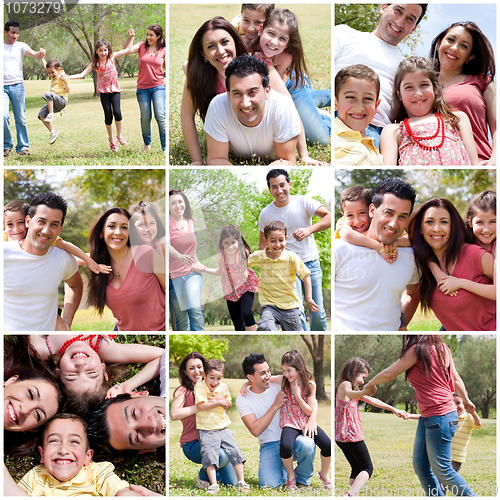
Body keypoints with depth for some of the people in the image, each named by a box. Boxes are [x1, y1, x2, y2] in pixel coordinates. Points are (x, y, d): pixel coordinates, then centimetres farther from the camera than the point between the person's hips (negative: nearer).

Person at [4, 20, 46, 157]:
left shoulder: (21, 46, 3)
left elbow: (33, 54, -14)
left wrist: (40, 54, -36)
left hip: (17, 86, 0)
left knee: (20, 118, 2)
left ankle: (23, 147, 12)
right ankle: (7, 145, 5)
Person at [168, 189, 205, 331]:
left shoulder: (190, 222, 10)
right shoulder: (168, 222, -7)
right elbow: (166, 245, -24)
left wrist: (198, 263, 8)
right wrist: (180, 256, -43)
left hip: (192, 273, 3)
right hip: (173, 275, -3)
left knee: (195, 310, -18)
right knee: (181, 319, 3)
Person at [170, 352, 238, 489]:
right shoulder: (183, 391, -7)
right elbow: (174, 414, -24)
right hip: (192, 443, -5)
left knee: (232, 482, -5)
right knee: (222, 456, -34)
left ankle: (214, 473, 28)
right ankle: (203, 475, -2)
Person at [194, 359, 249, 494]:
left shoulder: (223, 387, 9)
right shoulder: (200, 386, -6)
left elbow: (229, 404, 16)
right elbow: (201, 406, -17)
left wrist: (222, 399, -6)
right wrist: (218, 402, -16)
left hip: (223, 427, 5)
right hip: (206, 430, -4)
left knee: (235, 451, -4)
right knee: (209, 455, -18)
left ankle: (241, 482, 2)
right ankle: (213, 484, -18)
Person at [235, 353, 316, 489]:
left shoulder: (279, 385, 0)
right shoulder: (242, 400, -3)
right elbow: (255, 430, -14)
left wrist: (312, 420, -18)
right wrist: (275, 406, -16)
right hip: (269, 446, -1)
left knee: (307, 445, -35)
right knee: (270, 485, -27)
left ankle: (302, 480, -2)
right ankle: (283, 471, 12)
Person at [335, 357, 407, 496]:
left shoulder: (346, 385, 18)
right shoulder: (345, 384, -12)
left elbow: (371, 401, 21)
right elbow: (350, 393, -40)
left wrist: (393, 409, 20)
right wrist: (364, 392, -61)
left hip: (340, 437, 9)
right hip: (352, 435, -9)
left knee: (356, 469, 15)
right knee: (367, 468, -3)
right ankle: (351, 494, -21)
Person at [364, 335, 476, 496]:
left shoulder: (417, 350, -15)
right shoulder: (442, 348, 8)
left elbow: (388, 374, -7)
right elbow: (456, 378, 18)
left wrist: (370, 384, 13)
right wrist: (466, 400, 33)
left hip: (440, 417, -9)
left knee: (442, 470, -2)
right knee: (420, 466, 10)